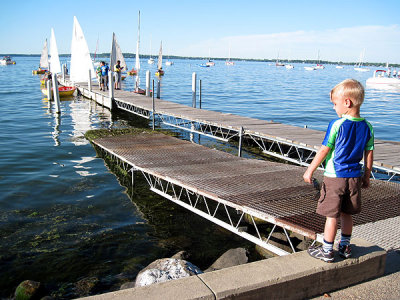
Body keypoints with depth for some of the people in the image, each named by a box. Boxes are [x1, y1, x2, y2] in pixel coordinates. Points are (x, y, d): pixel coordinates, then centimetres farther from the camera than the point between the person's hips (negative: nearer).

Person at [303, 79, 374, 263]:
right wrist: (366, 177, 18)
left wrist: (309, 171, -5)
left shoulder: (337, 125, -16)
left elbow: (324, 151, -13)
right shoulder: (367, 127, 0)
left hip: (334, 177, -5)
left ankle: (327, 251, 12)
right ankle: (345, 247, 31)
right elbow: (369, 155, 6)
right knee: (347, 214, 18)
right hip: (355, 177, 6)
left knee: (332, 215, 3)